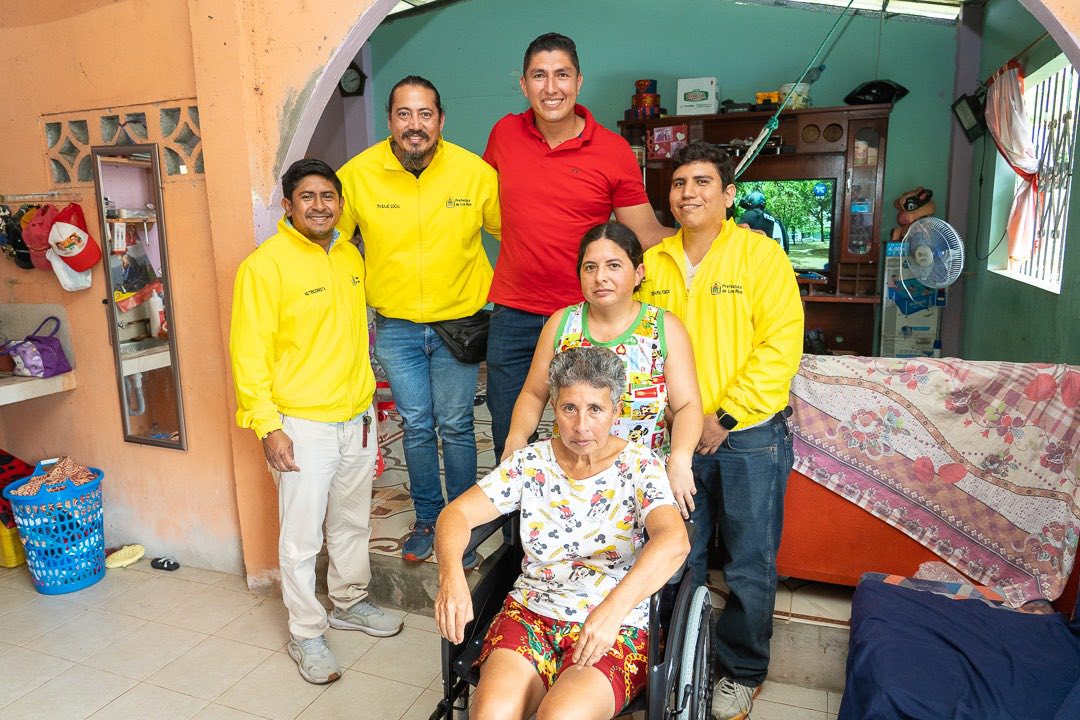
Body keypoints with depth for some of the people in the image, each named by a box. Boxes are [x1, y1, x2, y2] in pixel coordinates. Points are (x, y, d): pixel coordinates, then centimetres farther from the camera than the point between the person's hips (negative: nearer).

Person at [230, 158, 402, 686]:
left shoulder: (350, 256, 8)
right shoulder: (265, 265, -13)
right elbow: (249, 353, -14)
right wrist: (268, 427, -17)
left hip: (357, 418, 7)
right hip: (303, 425, -6)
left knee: (352, 522, 20)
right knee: (301, 537, 6)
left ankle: (350, 603, 40)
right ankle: (306, 634, 24)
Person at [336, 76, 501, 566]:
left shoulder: (476, 172, -9)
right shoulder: (357, 174, -8)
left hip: (459, 321, -1)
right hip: (395, 327, 1)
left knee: (455, 427, 7)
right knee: (416, 426, 10)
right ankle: (427, 519, 31)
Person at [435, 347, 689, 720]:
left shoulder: (640, 466, -5)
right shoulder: (531, 463, 3)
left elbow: (674, 540, -23)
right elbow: (457, 513, -2)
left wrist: (613, 608, -38)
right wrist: (450, 574, -23)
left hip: (617, 630, -2)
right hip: (530, 613, 2)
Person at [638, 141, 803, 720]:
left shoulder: (761, 253, -6)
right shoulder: (654, 260, 5)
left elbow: (780, 346, -12)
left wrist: (725, 417, -15)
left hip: (749, 436, -3)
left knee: (750, 566, 9)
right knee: (678, 558, 16)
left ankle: (741, 672, 31)